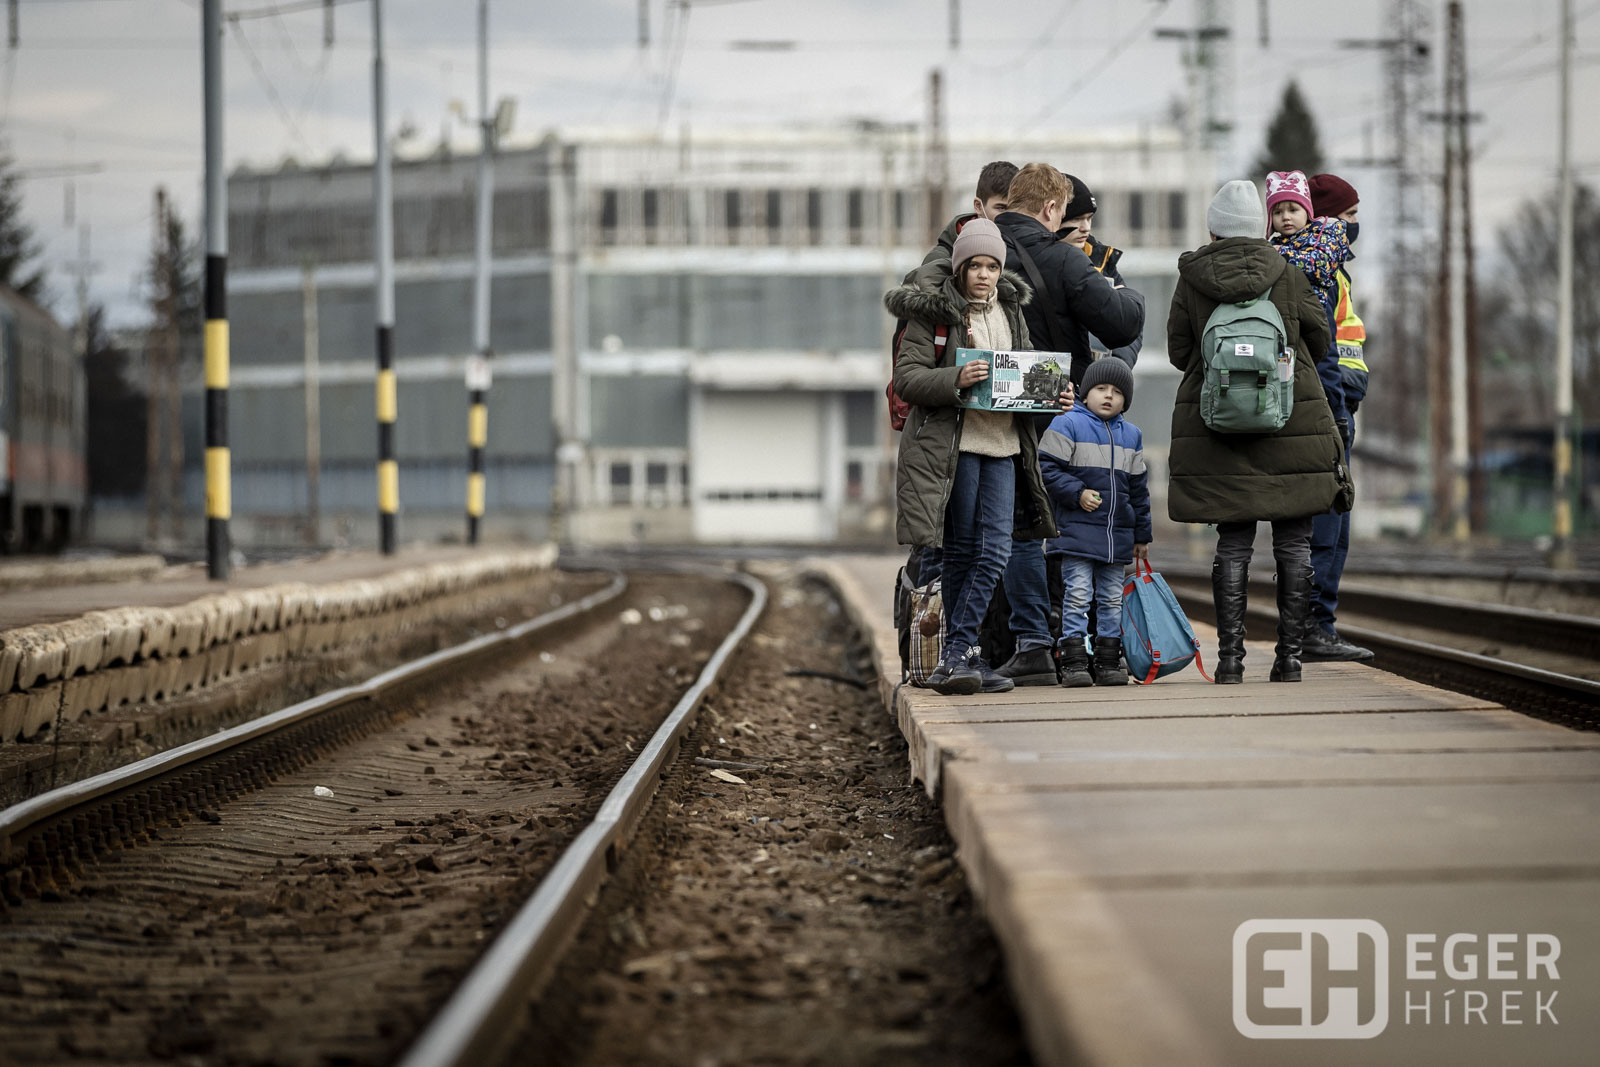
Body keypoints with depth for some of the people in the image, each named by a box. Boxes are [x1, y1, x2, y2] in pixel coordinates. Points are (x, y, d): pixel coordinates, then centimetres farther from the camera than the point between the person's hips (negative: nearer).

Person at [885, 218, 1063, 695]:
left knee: (995, 549, -4)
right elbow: (906, 378, -9)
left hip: (1004, 443, 5)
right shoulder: (932, 311, -4)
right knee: (961, 551, -2)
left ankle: (954, 658, -2)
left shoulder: (1011, 310, 15)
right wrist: (956, 380, -24)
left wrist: (1053, 396, 5)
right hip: (953, 444, -5)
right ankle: (965, 655, 5)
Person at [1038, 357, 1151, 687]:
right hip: (1078, 530, -5)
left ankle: (1108, 663, 12)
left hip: (1118, 533, 5)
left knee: (1112, 599, 7)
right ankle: (1074, 664, -7)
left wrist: (1142, 535, 18)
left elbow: (1138, 487, 18)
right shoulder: (1067, 425, -3)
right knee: (1077, 596, -8)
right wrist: (1078, 493, -17)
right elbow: (1048, 468, -7)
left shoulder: (1131, 435, 14)